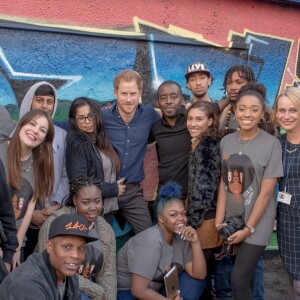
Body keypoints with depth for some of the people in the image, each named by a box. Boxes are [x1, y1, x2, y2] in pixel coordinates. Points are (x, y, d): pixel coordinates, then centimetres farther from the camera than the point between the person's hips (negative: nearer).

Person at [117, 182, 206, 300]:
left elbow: (199, 275, -8)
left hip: (157, 289, 8)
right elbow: (138, 290, -29)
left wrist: (195, 242, -19)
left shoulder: (181, 237, -4)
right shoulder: (151, 241, -25)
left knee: (194, 279, -8)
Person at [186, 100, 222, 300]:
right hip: (204, 214, 9)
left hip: (203, 217, -9)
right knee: (205, 266, 20)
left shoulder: (206, 146, -19)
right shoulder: (202, 143, 10)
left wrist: (192, 221, -14)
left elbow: (205, 190, -20)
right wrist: (192, 216, 18)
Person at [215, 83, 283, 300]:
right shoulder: (226, 141, 1)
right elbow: (224, 183, 3)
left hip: (257, 222, -4)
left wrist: (248, 228, -12)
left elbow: (266, 192, -13)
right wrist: (219, 220, -3)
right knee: (245, 276, 10)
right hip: (232, 218, 4)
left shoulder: (272, 144, -12)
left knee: (239, 280, -7)